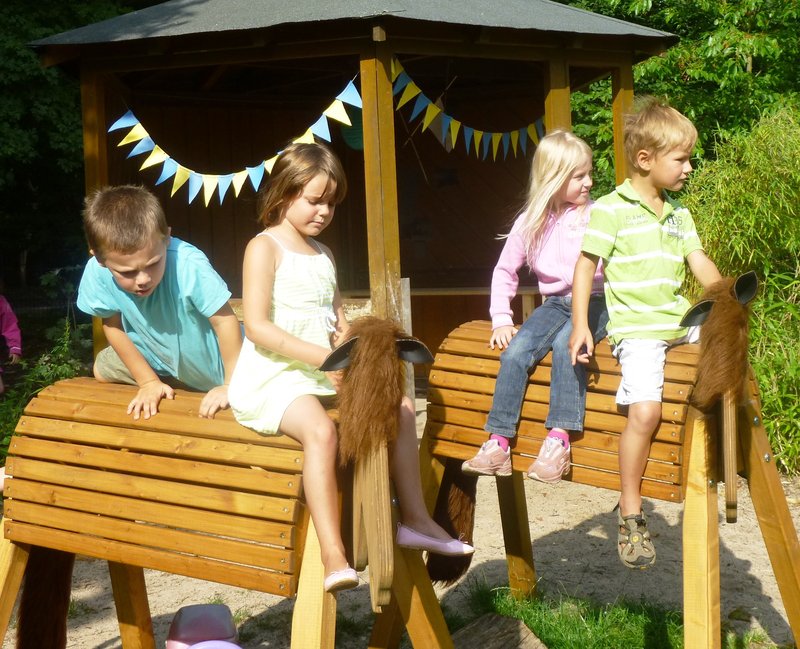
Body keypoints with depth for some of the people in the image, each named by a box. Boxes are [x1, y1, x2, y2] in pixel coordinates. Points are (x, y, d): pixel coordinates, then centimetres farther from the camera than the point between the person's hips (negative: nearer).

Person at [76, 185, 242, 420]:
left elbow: (225, 320, -31)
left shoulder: (188, 264, -43)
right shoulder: (97, 273, -30)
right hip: (154, 357, 4)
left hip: (209, 359, -4)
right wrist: (149, 382, -8)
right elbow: (113, 326, -11)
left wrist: (231, 385, -24)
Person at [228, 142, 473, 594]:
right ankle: (334, 558, -40)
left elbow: (339, 320, 22)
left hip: (325, 375, 9)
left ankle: (415, 519, 8)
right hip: (272, 376, -8)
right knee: (320, 430, -35)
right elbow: (257, 327, -17)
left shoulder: (323, 254, 19)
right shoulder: (265, 247, -6)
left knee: (401, 407, 1)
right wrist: (320, 355, -24)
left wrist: (348, 343, -2)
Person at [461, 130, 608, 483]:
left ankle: (558, 440, -34)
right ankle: (498, 444, -22)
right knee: (515, 351, -23)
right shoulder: (530, 223, 5)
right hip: (554, 304, 3)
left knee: (565, 343, -34)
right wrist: (501, 320, 5)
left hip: (594, 302, -3)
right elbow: (505, 271, 15)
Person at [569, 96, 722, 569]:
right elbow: (586, 265, -5)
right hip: (636, 329, -7)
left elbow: (700, 262, 12)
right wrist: (580, 326, -12)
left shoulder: (679, 214, 17)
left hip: (681, 320, 7)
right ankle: (630, 513, -11)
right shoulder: (612, 208, -4)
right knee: (645, 410, -23)